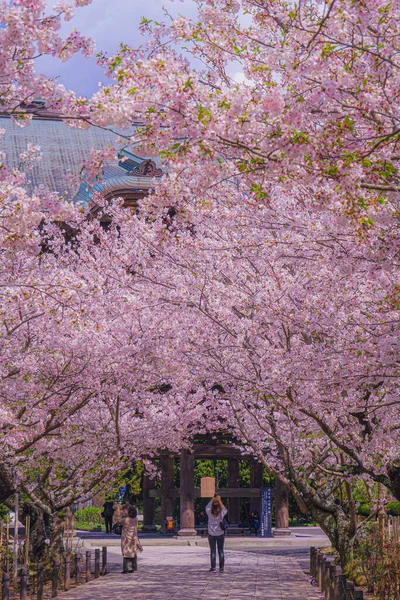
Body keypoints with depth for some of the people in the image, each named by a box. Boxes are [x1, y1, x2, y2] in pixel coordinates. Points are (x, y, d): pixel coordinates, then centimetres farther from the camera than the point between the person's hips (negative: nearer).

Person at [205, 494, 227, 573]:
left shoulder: (209, 513, -14)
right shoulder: (221, 514, -15)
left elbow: (207, 507, 7)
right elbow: (224, 509, 8)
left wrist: (213, 499, 11)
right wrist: (219, 501, 8)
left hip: (211, 534, 0)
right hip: (220, 534, 0)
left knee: (212, 551, 5)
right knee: (221, 551, 6)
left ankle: (213, 567, 3)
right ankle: (221, 568, 4)